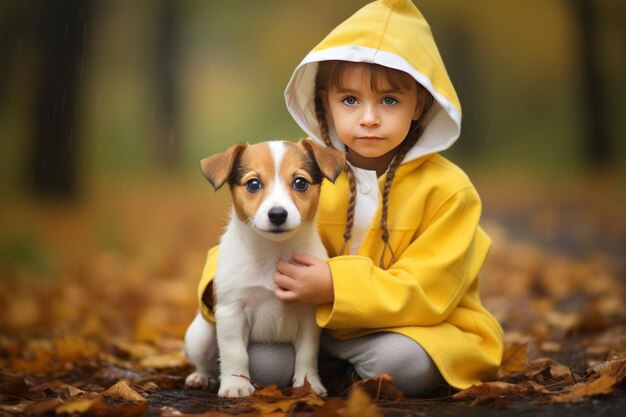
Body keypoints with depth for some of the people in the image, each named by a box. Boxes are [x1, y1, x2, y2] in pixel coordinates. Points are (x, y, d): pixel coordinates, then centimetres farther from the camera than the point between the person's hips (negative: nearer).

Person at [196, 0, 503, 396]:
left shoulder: (447, 188, -13)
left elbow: (427, 291, -19)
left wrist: (335, 287, -31)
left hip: (416, 327, -2)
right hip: (320, 324, 2)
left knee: (404, 363, -34)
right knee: (264, 362, -24)